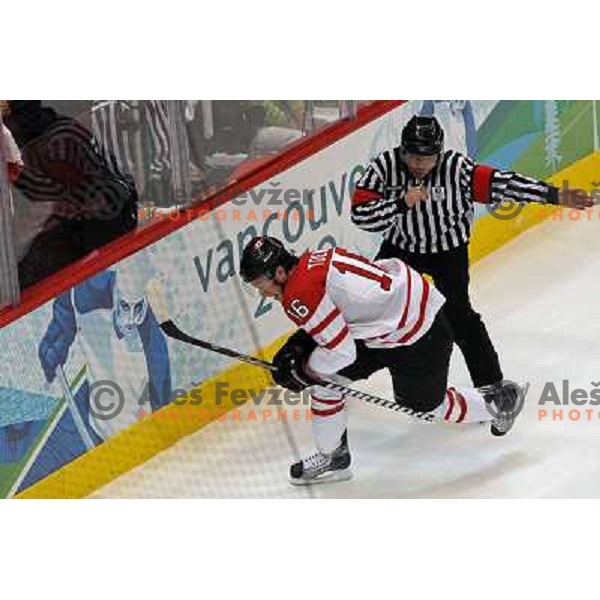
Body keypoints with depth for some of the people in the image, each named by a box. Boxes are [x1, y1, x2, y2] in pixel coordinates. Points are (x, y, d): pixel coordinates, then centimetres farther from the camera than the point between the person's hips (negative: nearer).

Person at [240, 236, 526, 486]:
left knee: (427, 405, 12)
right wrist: (296, 345, 7)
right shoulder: (311, 262, 4)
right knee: (322, 377, 6)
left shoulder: (299, 295, -25)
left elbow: (342, 351, -22)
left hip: (417, 336, -10)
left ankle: (499, 399, 34)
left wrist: (301, 374, -7)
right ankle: (333, 458, 18)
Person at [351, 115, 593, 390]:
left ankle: (491, 380, -4)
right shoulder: (384, 166, -22)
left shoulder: (456, 166, -26)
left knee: (457, 311, -15)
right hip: (400, 246, 3)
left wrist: (555, 195, -34)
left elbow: (499, 183, -29)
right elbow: (360, 214, -26)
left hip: (448, 251, -3)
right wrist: (402, 203, -39)